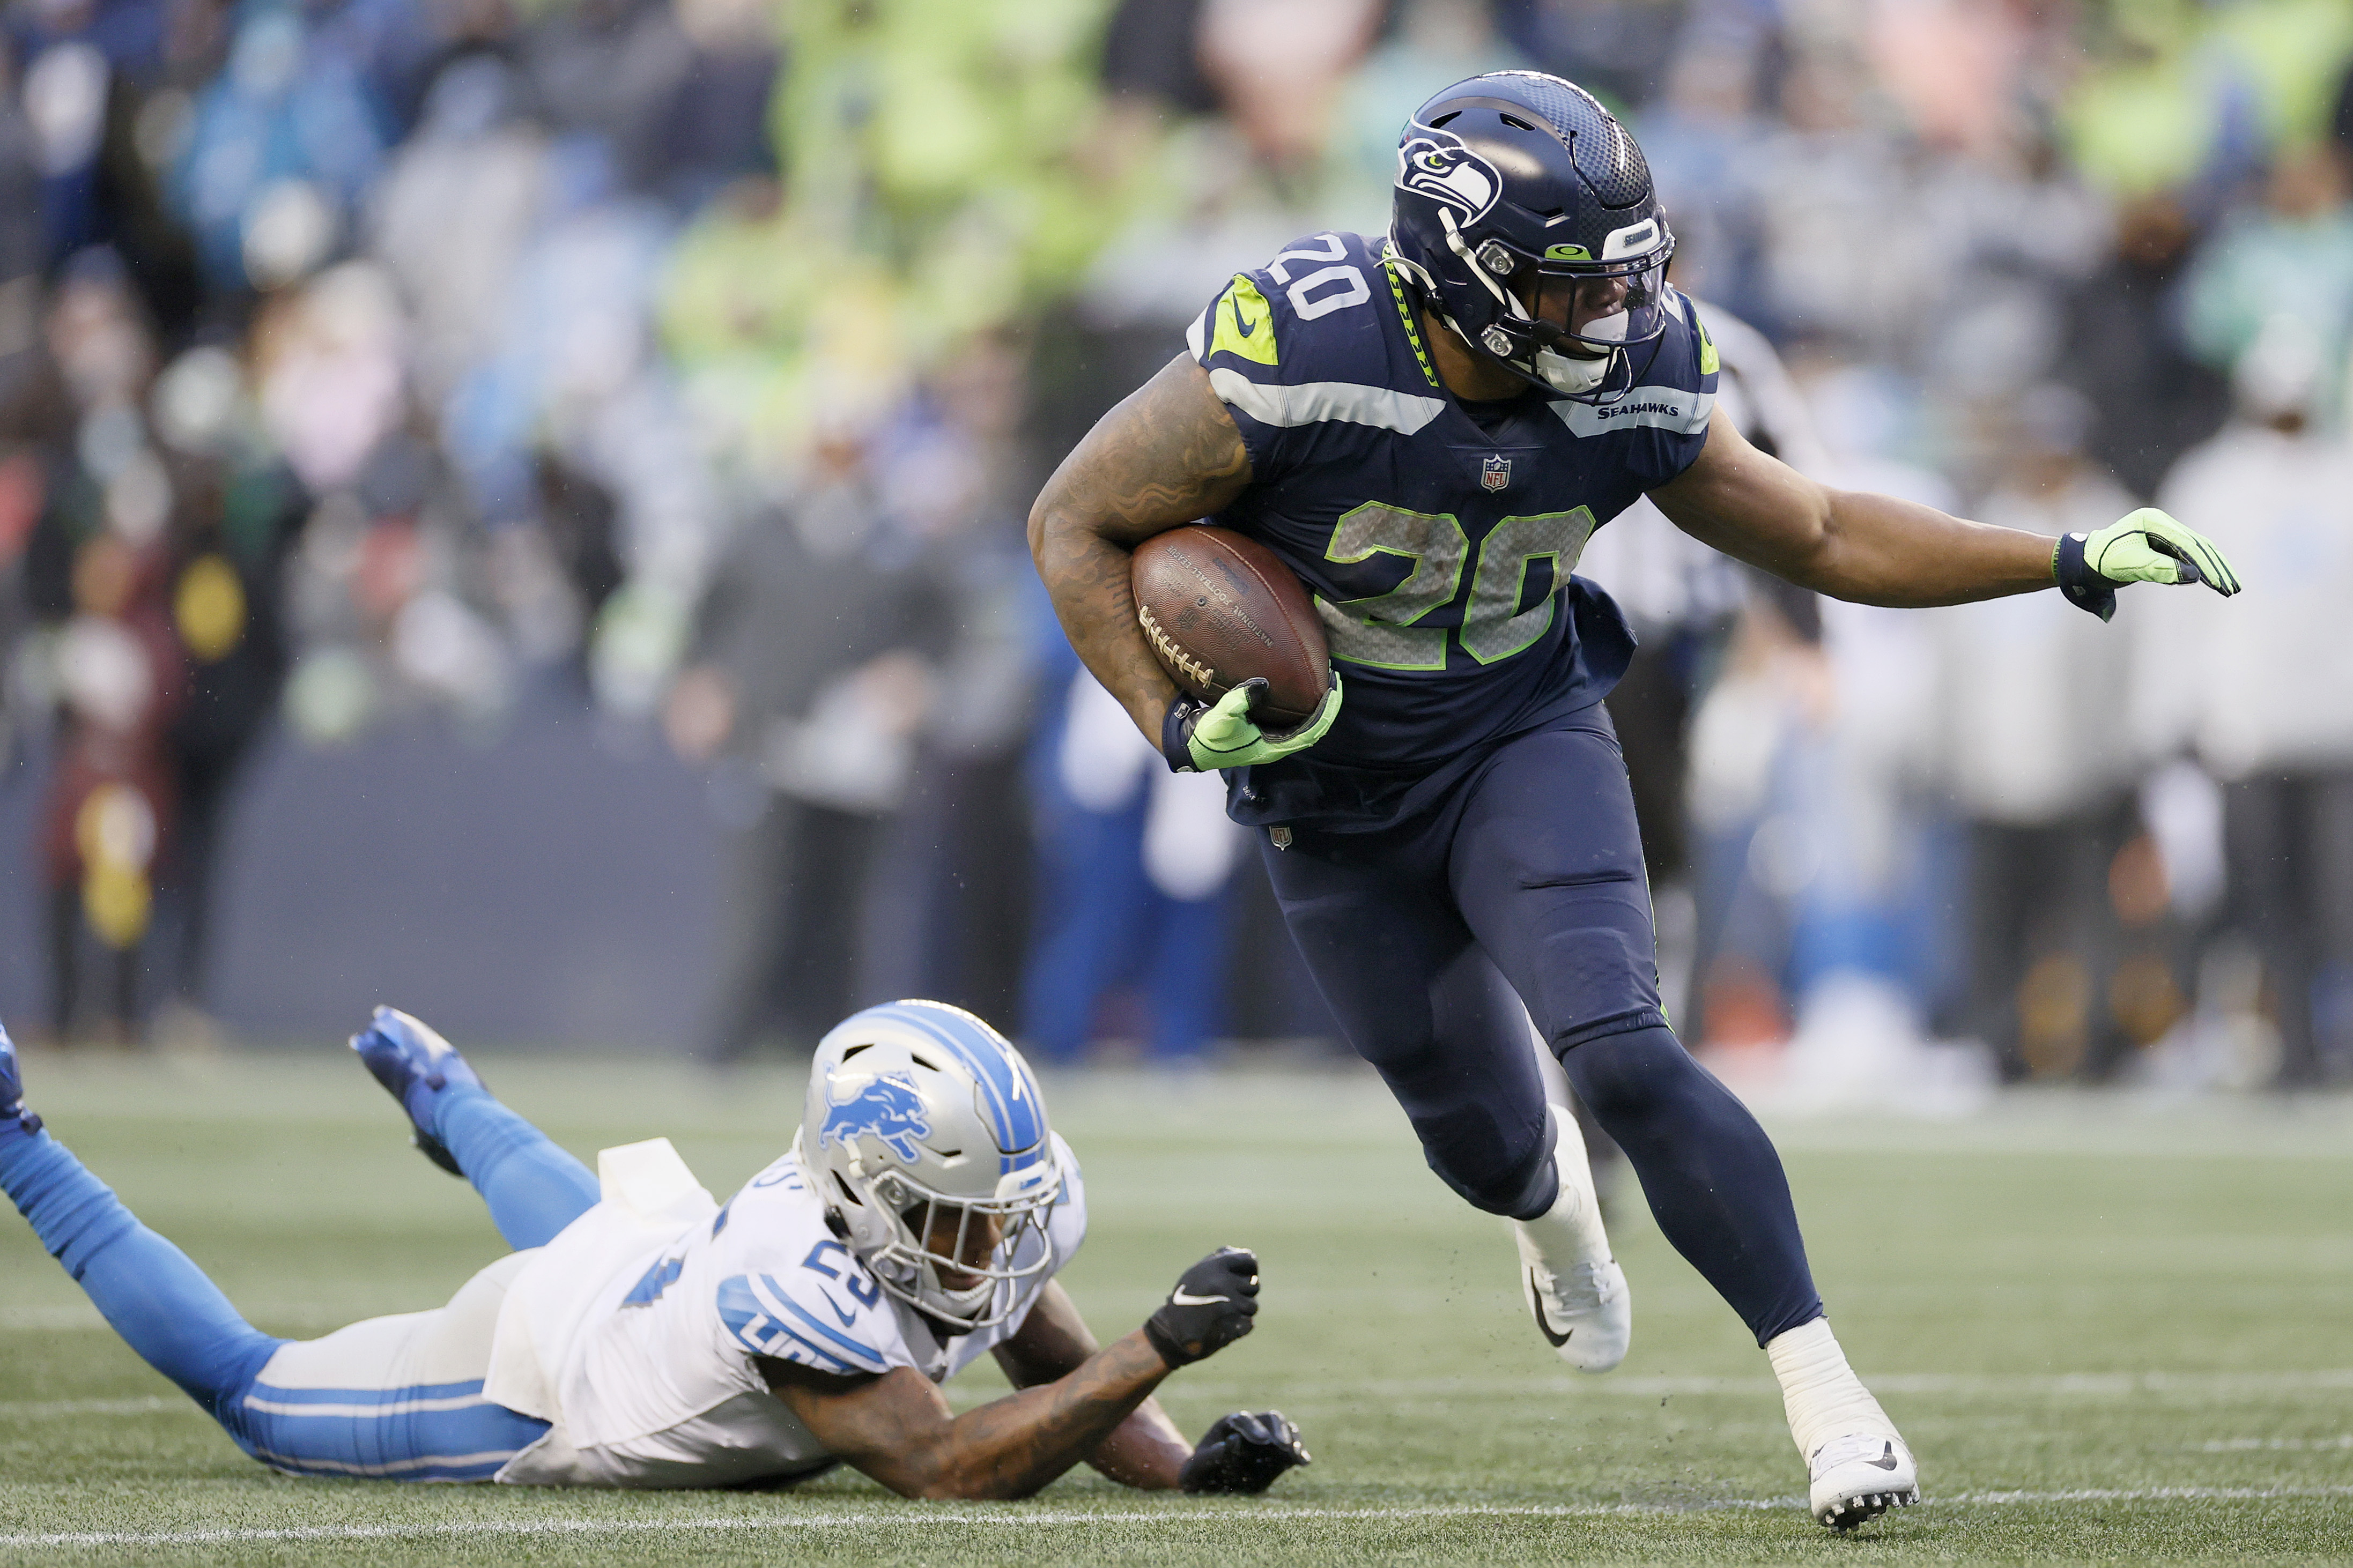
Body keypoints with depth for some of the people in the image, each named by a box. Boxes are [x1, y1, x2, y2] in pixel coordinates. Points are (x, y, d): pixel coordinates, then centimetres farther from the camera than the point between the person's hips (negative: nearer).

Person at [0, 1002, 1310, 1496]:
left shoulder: (1015, 1211, -25)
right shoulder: (796, 1292, -47)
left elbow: (1062, 1371, -9)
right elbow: (947, 1472, -49)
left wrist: (1186, 1465, -28)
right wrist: (1162, 1350, -54)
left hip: (652, 1264, 6)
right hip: (520, 1385, -6)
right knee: (244, 1385, 16)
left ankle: (439, 1091, 68)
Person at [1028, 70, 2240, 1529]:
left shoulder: (1635, 385, -18)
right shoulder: (1299, 357, -31)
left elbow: (1819, 535, -3)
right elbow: (1078, 521, -18)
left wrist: (2067, 561, -12)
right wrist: (1176, 726, -28)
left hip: (1526, 736, 1)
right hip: (1335, 788, -1)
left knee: (1620, 1052, -22)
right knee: (1483, 1138, 12)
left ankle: (1828, 1396, -18)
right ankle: (1551, 1202, 52)